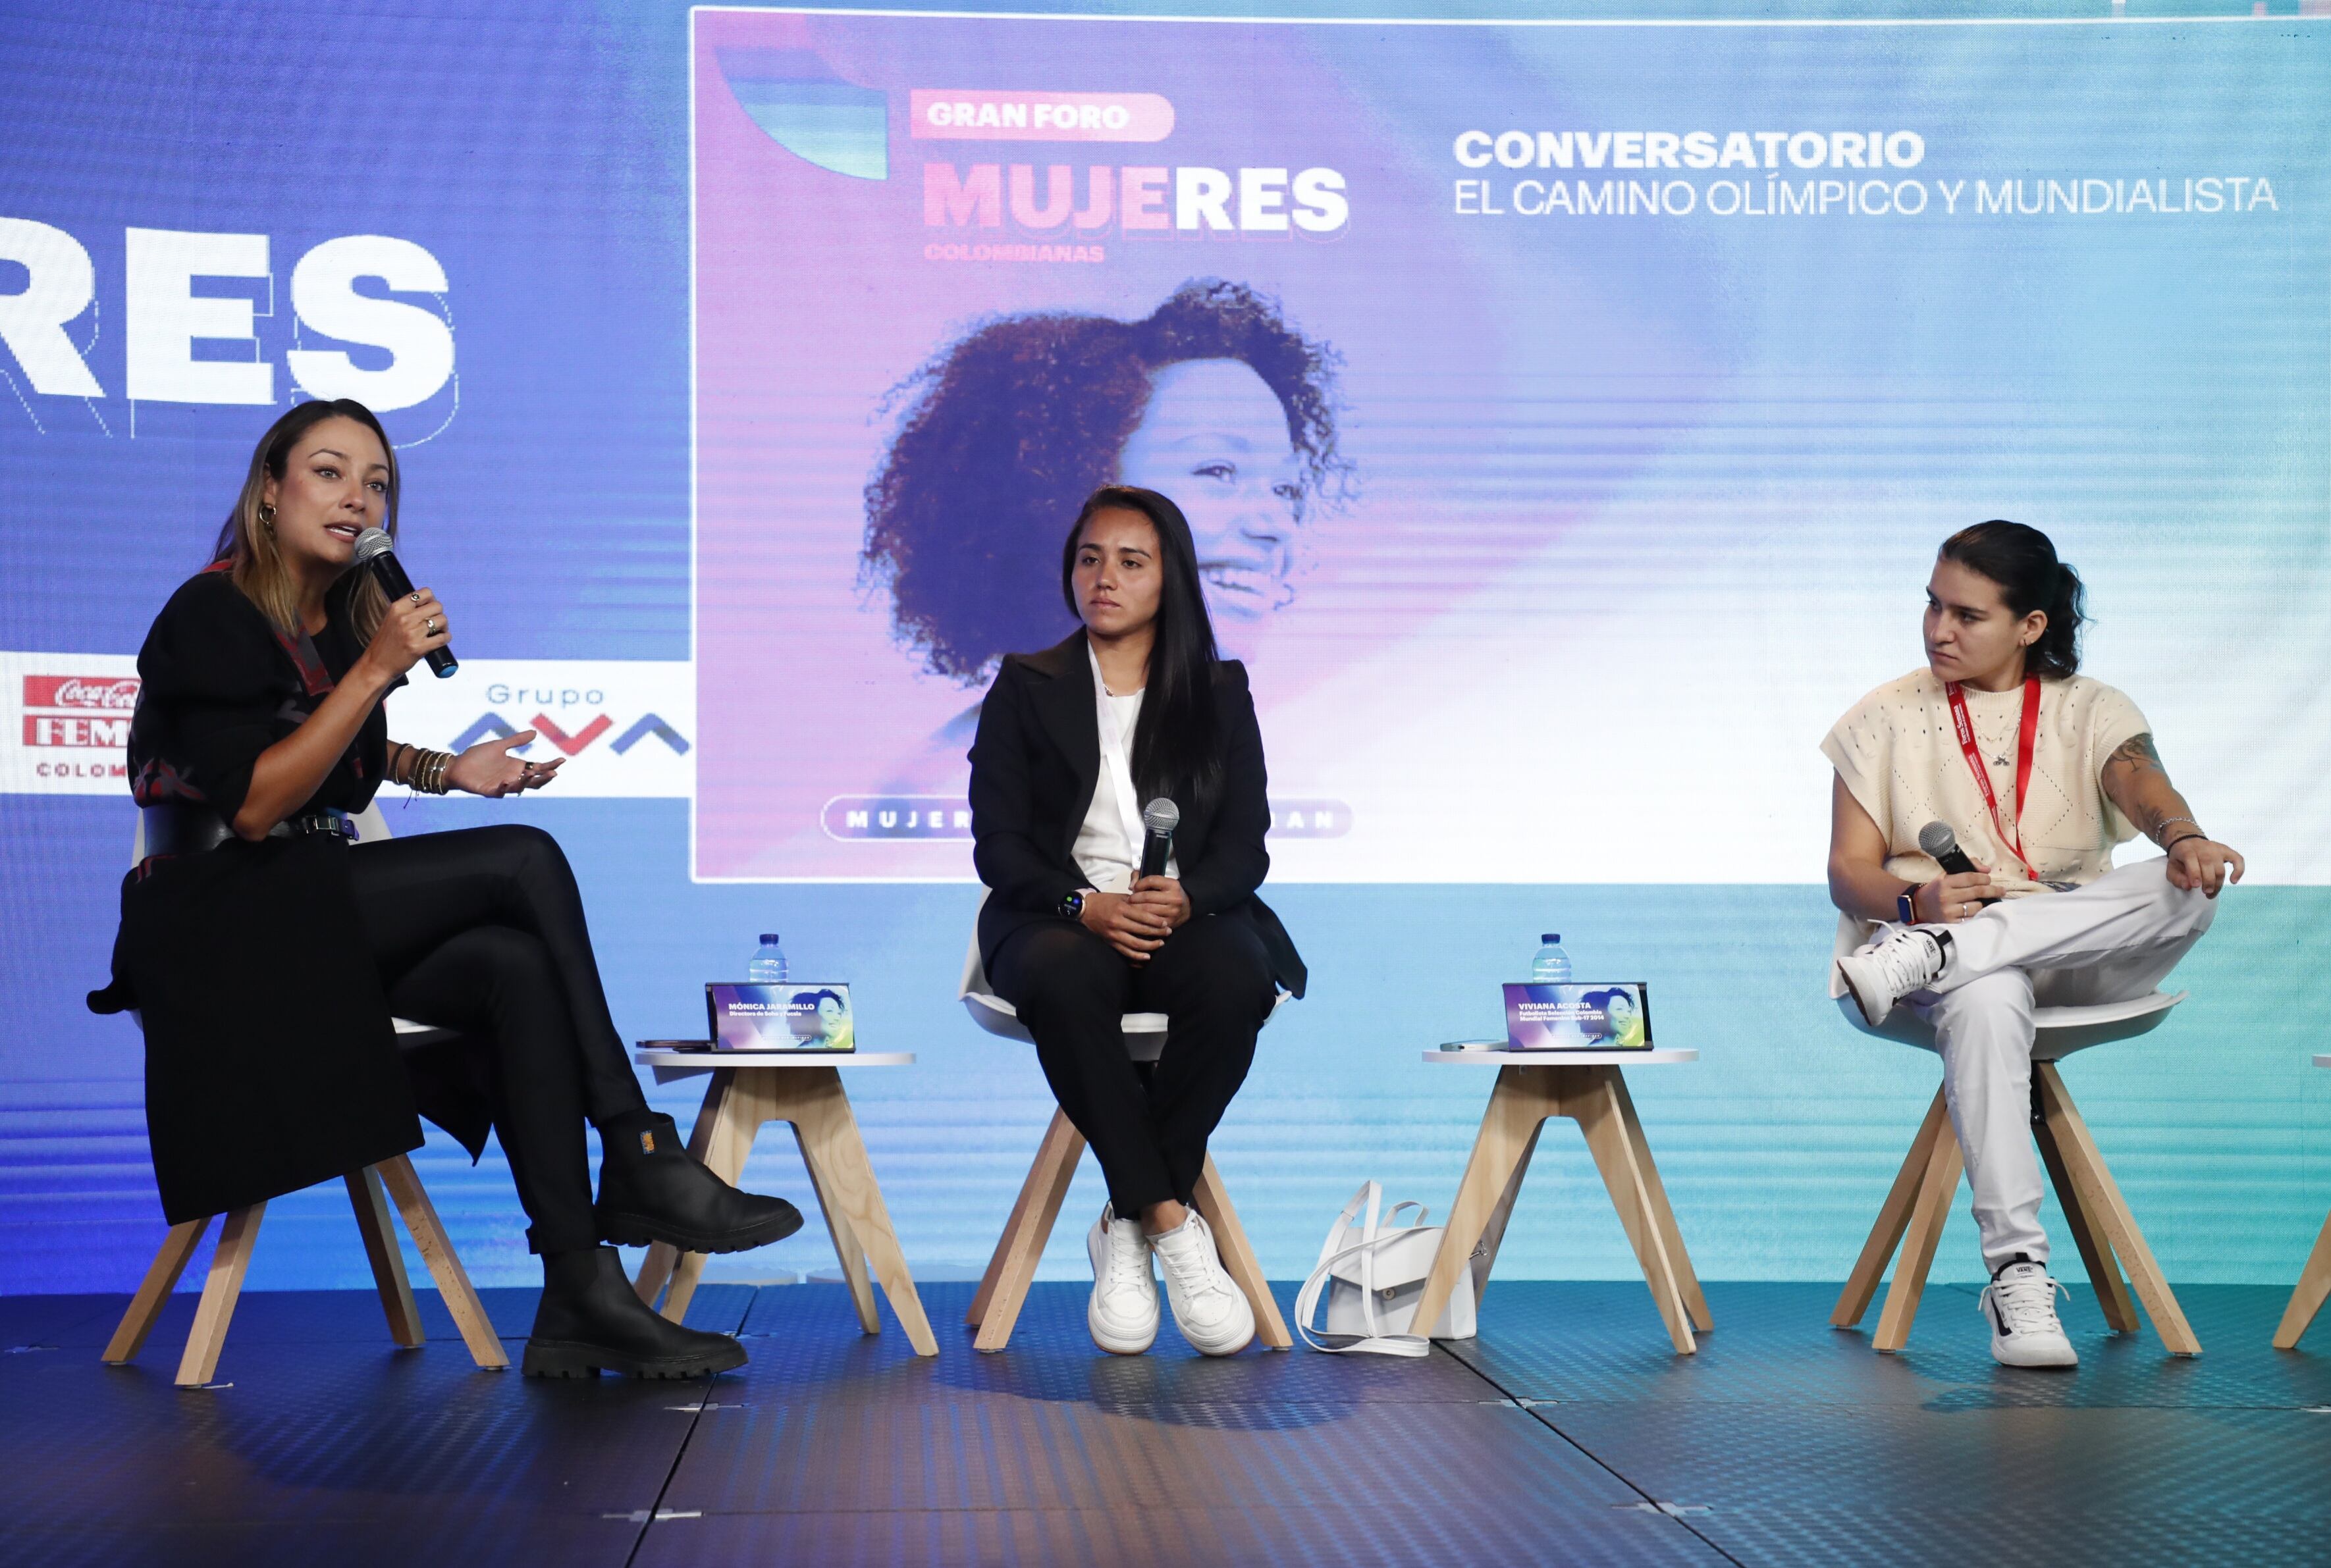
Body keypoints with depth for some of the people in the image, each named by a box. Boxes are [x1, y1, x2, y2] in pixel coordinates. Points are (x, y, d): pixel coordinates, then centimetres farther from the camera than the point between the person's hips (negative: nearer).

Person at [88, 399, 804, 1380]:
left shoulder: (350, 618, 15)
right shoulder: (213, 615, -8)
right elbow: (251, 805, -19)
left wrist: (450, 771, 16)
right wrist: (375, 670, -21)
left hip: (317, 917, 7)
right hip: (224, 929, -7)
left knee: (517, 965, -24)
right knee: (525, 860, -22)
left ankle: (580, 1299, -33)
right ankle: (642, 1161, -23)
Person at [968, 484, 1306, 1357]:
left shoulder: (1220, 691, 16)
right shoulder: (1026, 689, 13)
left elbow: (1245, 846, 7)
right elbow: (998, 844, 3)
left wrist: (1185, 897, -17)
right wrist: (1086, 905, -17)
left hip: (1189, 917, 1)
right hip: (1062, 919, -1)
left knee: (1234, 981, -36)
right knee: (1060, 980, -39)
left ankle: (1128, 1229, -25)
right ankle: (1172, 1226, -32)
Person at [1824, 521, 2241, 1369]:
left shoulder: (2090, 711, 11)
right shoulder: (1886, 719, 11)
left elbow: (2141, 782, -12)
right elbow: (1848, 872, 4)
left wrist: (2182, 835, -37)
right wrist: (1916, 901, -21)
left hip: (2084, 955, 2)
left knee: (2188, 890, -30)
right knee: (1986, 1001, -40)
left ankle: (1926, 957, -39)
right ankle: (2018, 1275, -43)